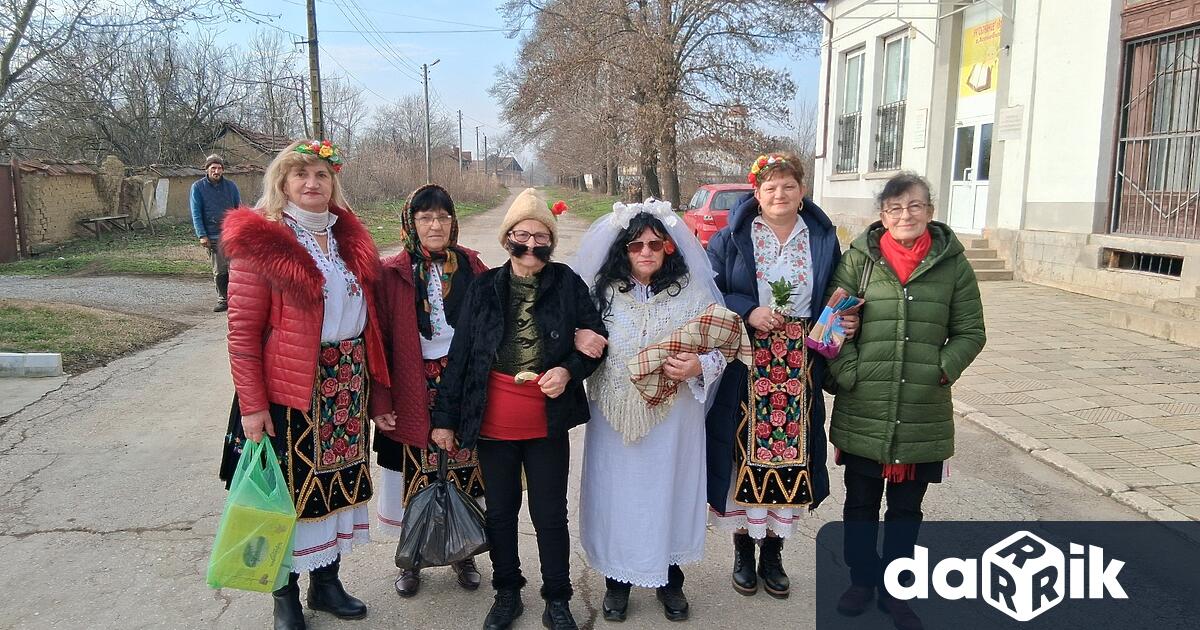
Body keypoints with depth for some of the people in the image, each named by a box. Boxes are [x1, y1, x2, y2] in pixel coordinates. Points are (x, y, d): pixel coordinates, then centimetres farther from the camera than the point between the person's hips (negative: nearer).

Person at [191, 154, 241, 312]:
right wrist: (202, 235, -8)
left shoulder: (231, 186, 7)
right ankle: (223, 299, 18)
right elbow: (196, 214, 1)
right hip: (212, 237, 0)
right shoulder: (198, 187, 4)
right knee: (219, 271, 6)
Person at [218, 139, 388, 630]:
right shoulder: (261, 239, -9)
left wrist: (369, 379, 10)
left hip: (348, 384, 6)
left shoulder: (348, 236, 8)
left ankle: (326, 583, 32)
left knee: (338, 479, 14)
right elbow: (242, 332, -12)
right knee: (292, 486, 6)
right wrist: (252, 406, -15)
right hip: (290, 389, -5)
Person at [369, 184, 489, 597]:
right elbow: (379, 342, -4)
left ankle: (463, 555, 30)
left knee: (465, 474, 9)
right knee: (417, 478, 7)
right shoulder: (393, 274, -4)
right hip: (415, 392, -1)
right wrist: (380, 402, -8)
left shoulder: (472, 267, 3)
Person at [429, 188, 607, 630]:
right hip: (493, 423, 2)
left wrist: (569, 370, -15)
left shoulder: (568, 284, -4)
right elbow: (460, 355, 1)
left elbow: (597, 340, 3)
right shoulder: (484, 288, 0)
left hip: (549, 424, -1)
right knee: (500, 512, 16)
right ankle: (507, 593, 36)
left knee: (551, 515, 10)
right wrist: (445, 418, 1)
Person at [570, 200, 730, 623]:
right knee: (618, 493, 9)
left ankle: (669, 579, 32)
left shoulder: (693, 293, -2)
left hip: (673, 416, 0)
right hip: (616, 416, 1)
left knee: (668, 490, 10)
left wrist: (697, 367, -21)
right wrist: (580, 337, -11)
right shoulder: (602, 291, 1)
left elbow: (719, 351, -1)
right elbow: (579, 337, 12)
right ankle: (617, 579, 30)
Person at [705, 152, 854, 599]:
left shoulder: (823, 239, 8)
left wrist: (846, 322, -4)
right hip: (746, 365, -2)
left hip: (799, 366, 2)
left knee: (789, 453, 5)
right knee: (746, 453, 1)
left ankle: (773, 554, 24)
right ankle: (743, 553, 21)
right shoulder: (732, 238, 0)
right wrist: (748, 313, -16)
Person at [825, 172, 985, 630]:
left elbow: (970, 332, 5)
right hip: (863, 411, 0)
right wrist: (847, 372, -12)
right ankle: (862, 580, 36)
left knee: (906, 508, 15)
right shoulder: (859, 258, -2)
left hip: (924, 415, 1)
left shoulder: (952, 262, 0)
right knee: (861, 502, 15)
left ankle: (893, 589, 34)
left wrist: (944, 369, -9)